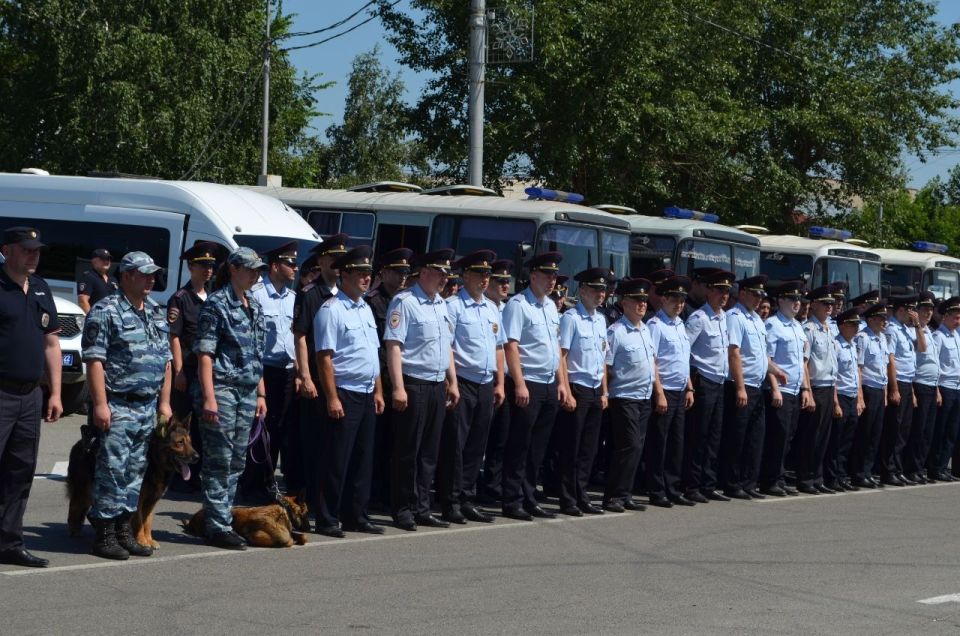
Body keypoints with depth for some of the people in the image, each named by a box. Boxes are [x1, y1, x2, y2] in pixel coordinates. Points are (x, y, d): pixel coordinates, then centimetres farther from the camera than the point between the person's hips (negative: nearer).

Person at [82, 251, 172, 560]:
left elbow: (165, 359, 21)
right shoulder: (105, 312, -7)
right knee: (112, 470, -8)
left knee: (136, 471, 9)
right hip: (118, 407, -7)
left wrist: (164, 402, 15)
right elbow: (94, 360, -13)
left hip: (148, 407, 7)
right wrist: (100, 404, -18)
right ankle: (105, 536, -3)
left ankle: (124, 531, 16)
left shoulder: (156, 313, 17)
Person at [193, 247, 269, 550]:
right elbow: (205, 354, -12)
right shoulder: (216, 304, -8)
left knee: (237, 462, 10)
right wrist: (209, 397, -18)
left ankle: (224, 521, 16)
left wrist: (261, 394, 18)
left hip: (247, 392, 8)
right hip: (222, 389, -8)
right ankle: (218, 527, -3)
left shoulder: (254, 306, 15)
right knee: (219, 462, -5)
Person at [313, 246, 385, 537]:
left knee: (362, 458, 11)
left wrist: (378, 391, 16)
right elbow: (324, 357, -14)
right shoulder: (331, 310, -10)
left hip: (367, 394, 8)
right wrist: (332, 398, -18)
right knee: (337, 460, -5)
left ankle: (356, 516, 19)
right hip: (343, 393, -8)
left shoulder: (366, 309, 15)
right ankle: (327, 519, 1)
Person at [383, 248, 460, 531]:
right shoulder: (404, 302, -10)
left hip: (437, 387, 8)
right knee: (407, 451, -2)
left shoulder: (441, 305, 16)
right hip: (413, 385, -8)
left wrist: (453, 383, 18)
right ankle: (403, 510, 5)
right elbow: (393, 346, -15)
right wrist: (398, 388, -21)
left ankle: (421, 508, 18)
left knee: (429, 452, 11)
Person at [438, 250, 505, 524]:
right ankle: (451, 504, 1)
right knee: (455, 445, -4)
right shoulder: (453, 305, -7)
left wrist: (500, 384, 14)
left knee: (476, 447, 10)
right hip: (462, 383, -7)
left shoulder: (492, 308, 15)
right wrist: (452, 384, -16)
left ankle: (468, 501, 16)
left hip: (486, 385, 7)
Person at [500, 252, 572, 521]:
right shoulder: (518, 305, -10)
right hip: (527, 385, -8)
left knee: (538, 448, 11)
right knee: (519, 446, -3)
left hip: (550, 385, 8)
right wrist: (519, 384, -20)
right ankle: (512, 502, 2)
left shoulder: (551, 306, 15)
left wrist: (562, 382, 15)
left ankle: (529, 499, 18)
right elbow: (510, 346, -15)